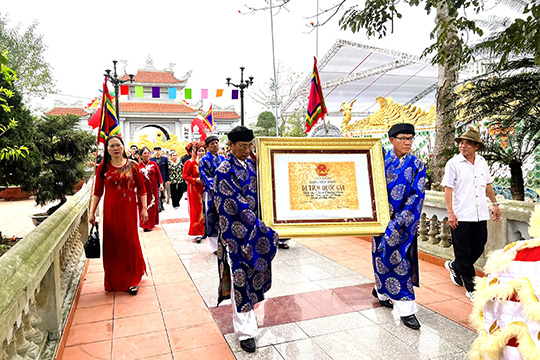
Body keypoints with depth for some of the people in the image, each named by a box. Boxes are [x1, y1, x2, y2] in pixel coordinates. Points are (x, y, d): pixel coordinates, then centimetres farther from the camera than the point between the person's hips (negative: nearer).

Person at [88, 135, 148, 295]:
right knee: (112, 243, 6)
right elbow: (98, 192, 5)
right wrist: (92, 212, 1)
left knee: (130, 242, 2)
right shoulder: (103, 168, 3)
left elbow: (141, 189, 2)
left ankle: (132, 279, 17)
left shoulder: (132, 166, 1)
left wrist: (144, 208, -4)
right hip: (110, 211, 1)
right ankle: (113, 280, 24)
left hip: (129, 210, -1)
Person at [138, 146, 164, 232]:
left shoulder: (153, 164, 4)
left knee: (153, 206, 7)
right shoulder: (138, 165, 0)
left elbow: (158, 174, 3)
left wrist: (161, 184, -7)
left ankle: (151, 223, 21)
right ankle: (145, 225, 8)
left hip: (153, 188, 1)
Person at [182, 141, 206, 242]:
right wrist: (195, 180, -14)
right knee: (196, 210, -1)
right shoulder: (192, 163, -4)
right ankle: (196, 233, 5)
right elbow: (185, 176, -1)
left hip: (204, 188, 3)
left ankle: (202, 231, 19)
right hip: (195, 189, -3)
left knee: (203, 209, 5)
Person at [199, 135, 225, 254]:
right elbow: (205, 178, -7)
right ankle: (215, 247, 8)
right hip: (211, 193, -4)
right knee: (212, 219, 0)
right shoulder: (204, 160, -1)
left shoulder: (222, 159, 14)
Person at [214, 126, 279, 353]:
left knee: (252, 270, 16)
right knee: (239, 276, -1)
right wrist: (258, 225, -20)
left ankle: (246, 314, 38)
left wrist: (258, 222, 4)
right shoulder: (224, 170, -15)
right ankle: (245, 331, 10)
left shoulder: (250, 165, 8)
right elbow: (237, 203, -20)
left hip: (253, 226, 7)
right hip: (236, 229, -7)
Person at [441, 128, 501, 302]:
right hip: (460, 216, -5)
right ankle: (471, 289, 13)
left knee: (478, 249, 13)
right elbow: (448, 189, -9)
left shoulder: (482, 162, 10)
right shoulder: (453, 163, -6)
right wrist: (450, 213, -15)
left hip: (480, 215, 5)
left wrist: (495, 204, 18)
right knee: (464, 252, 2)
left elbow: (487, 185, 21)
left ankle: (454, 266, 38)